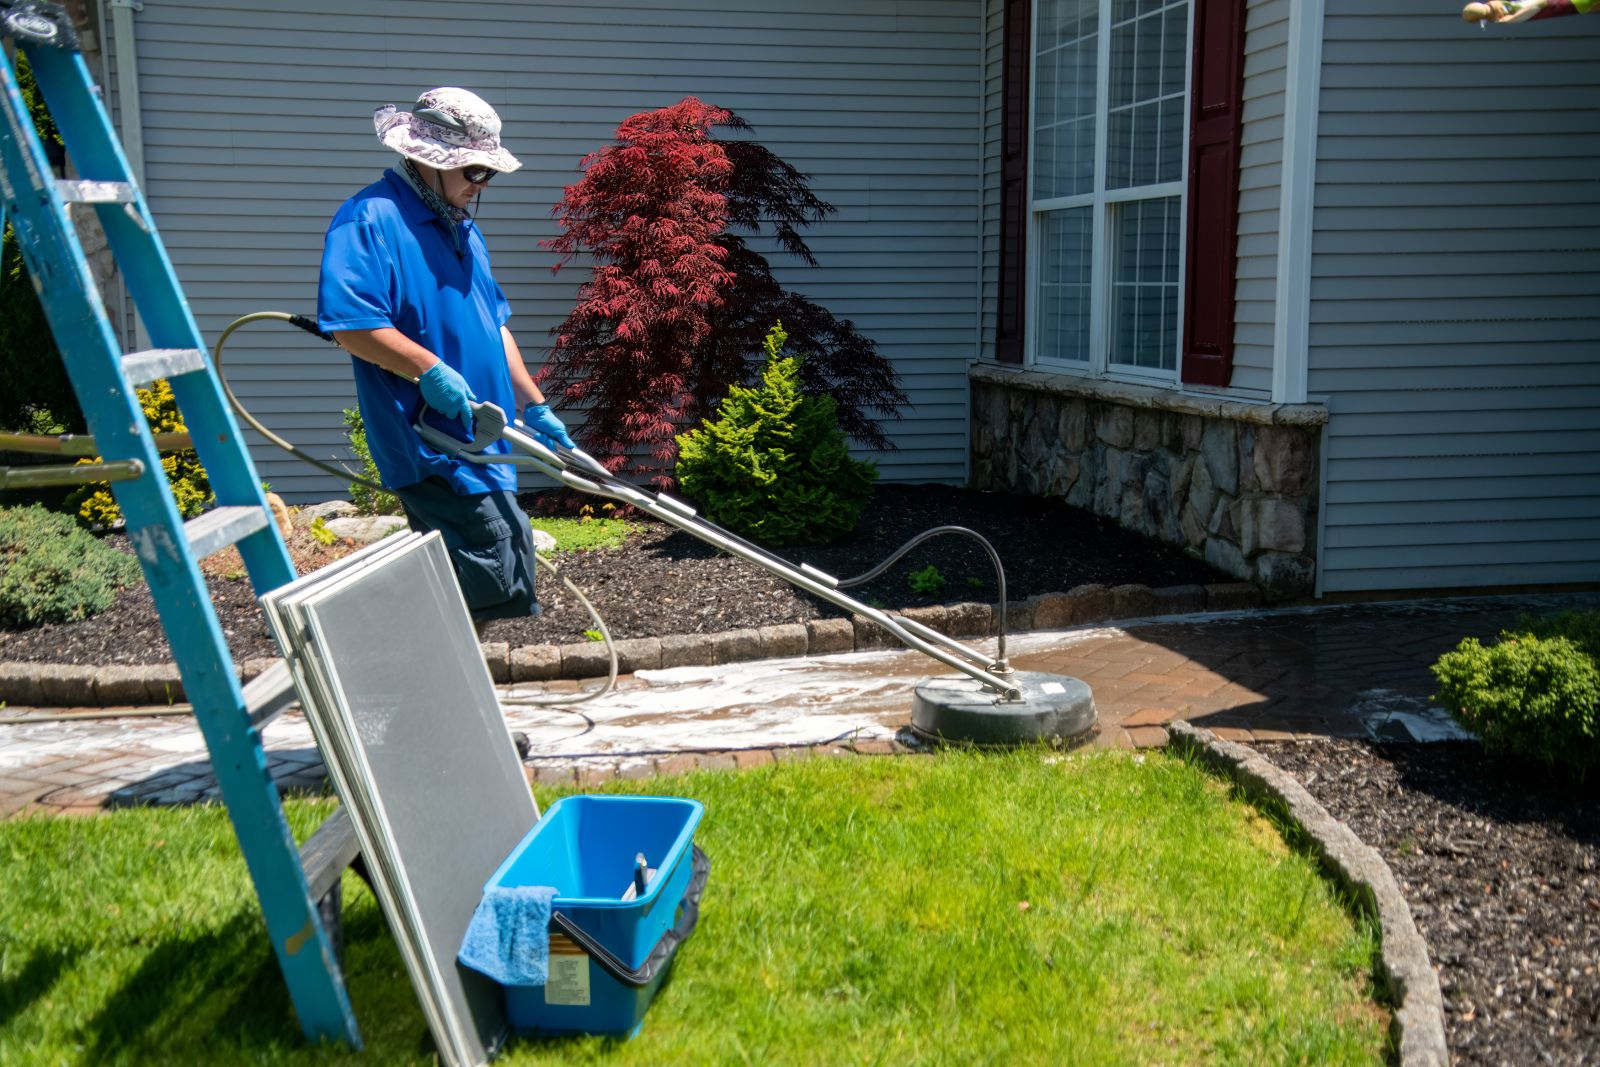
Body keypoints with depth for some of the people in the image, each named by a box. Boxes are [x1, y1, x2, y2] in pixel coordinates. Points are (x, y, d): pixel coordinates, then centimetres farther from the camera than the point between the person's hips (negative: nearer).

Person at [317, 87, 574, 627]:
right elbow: (346, 320, -20)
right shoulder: (371, 218, -10)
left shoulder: (461, 227, 19)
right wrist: (428, 369, -23)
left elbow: (493, 326, 24)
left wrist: (535, 408, 19)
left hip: (475, 435, 10)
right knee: (499, 563, -16)